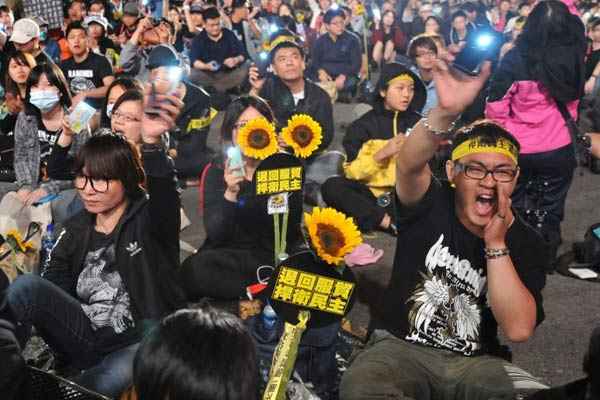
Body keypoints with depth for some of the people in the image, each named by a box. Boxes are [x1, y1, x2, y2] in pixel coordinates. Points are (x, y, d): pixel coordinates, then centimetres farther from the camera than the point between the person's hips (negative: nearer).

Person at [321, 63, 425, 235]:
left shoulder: (418, 123, 12)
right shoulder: (364, 125, 6)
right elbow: (351, 172, -2)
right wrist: (381, 154, -13)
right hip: (372, 193, 0)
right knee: (331, 187, -28)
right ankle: (391, 223, -29)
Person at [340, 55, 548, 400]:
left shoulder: (526, 242, -1)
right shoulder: (431, 205, -5)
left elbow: (518, 329, -13)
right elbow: (410, 164, -30)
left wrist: (496, 243, -17)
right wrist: (446, 112, -49)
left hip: (474, 362, 3)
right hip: (399, 348, -2)